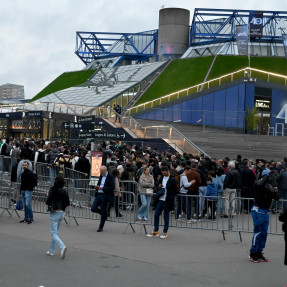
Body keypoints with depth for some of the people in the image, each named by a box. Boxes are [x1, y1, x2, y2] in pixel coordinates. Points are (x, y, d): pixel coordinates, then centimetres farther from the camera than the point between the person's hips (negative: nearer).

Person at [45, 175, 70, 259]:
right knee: (56, 232, 16)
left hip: (54, 213, -6)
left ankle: (62, 247, -26)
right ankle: (52, 251, 22)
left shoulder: (52, 190, -12)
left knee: (54, 233, -4)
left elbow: (48, 201, -16)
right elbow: (68, 203, 2)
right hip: (62, 213, 6)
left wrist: (49, 204, 5)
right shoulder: (64, 191, 2)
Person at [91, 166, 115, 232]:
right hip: (98, 195, 7)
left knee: (103, 211, 0)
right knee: (93, 209, -1)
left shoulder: (111, 177, -8)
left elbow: (112, 187, -16)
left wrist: (103, 188, -18)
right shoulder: (101, 176, 15)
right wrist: (97, 187, 5)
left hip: (105, 196, -7)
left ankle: (101, 227, 11)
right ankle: (104, 214, 27)